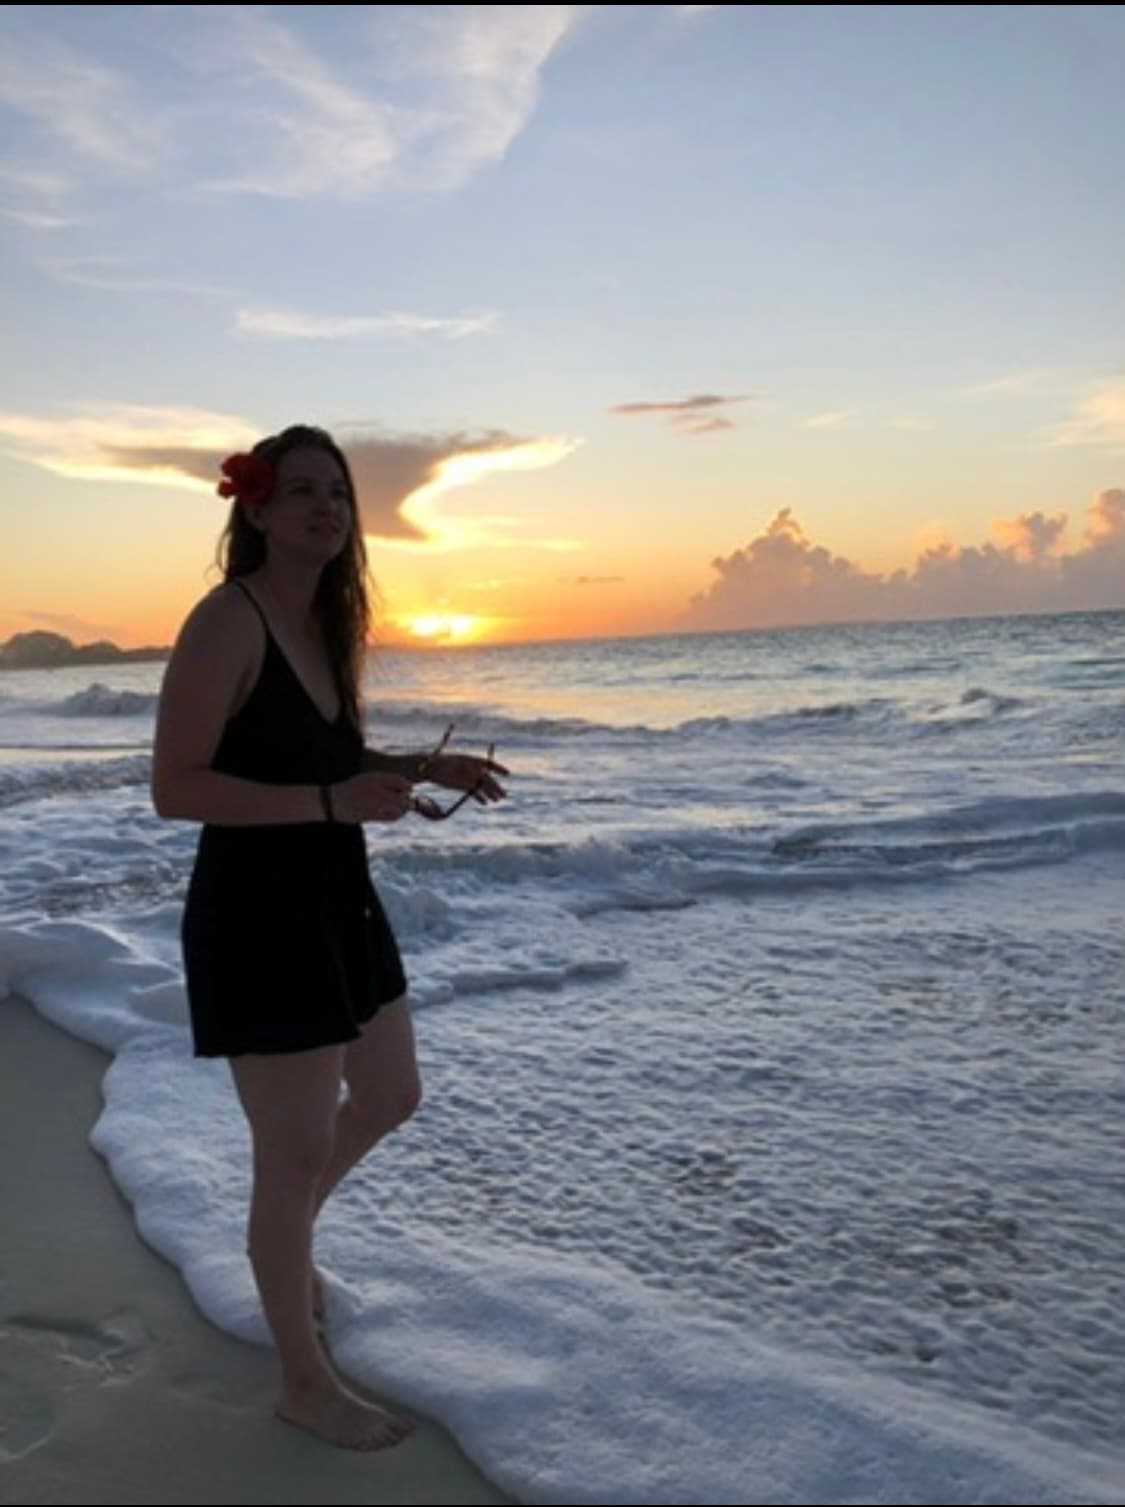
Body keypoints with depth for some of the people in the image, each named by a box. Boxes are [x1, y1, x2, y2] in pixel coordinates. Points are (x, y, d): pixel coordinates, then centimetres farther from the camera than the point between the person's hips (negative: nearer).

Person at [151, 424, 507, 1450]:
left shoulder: (326, 619, 9)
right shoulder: (228, 621, -17)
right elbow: (175, 787, -22)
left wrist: (423, 769, 5)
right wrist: (334, 803, -28)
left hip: (339, 903, 9)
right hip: (257, 917, -9)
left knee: (391, 1098, 22)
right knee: (297, 1151, 3)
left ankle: (289, 1236, 50)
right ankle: (305, 1382, 24)